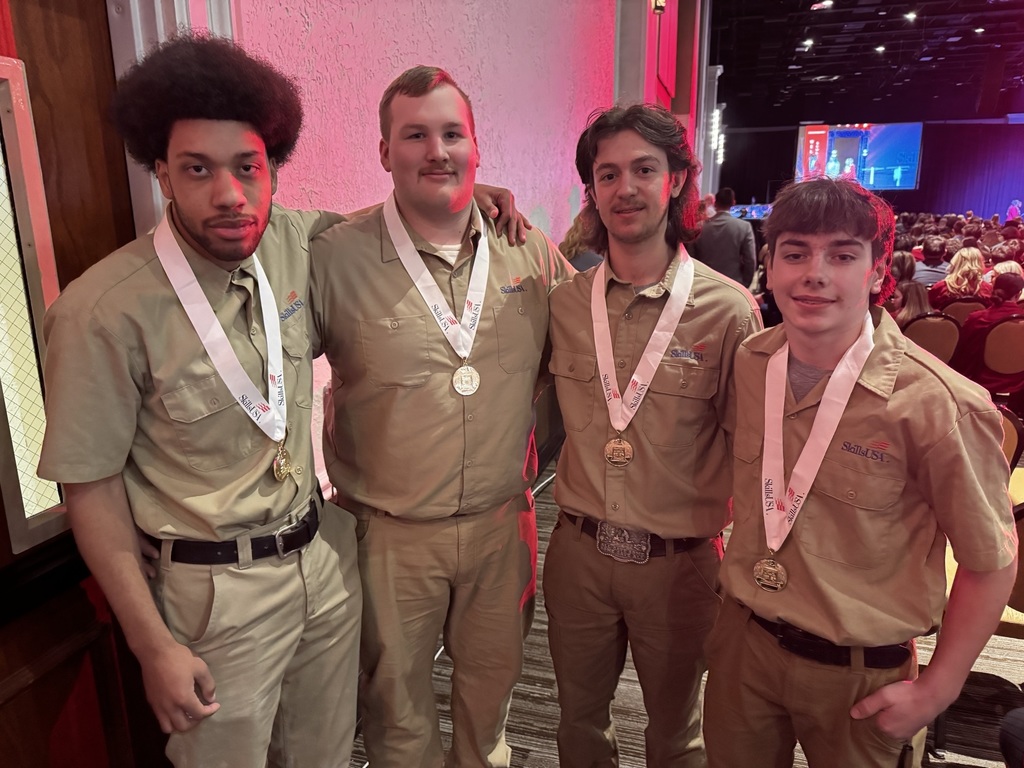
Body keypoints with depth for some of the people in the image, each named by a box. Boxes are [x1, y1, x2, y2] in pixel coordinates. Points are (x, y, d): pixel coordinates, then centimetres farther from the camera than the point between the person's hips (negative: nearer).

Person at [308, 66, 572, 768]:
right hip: (390, 533, -3)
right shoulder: (337, 257, -14)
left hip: (502, 523, 3)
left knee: (492, 684, 26)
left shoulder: (533, 255, -3)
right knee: (399, 708, 19)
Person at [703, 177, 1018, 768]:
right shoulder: (750, 363, -8)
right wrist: (735, 600, 9)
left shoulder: (936, 403, -22)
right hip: (743, 644, 4)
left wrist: (935, 692, -6)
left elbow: (991, 562, -11)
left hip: (860, 676, -4)